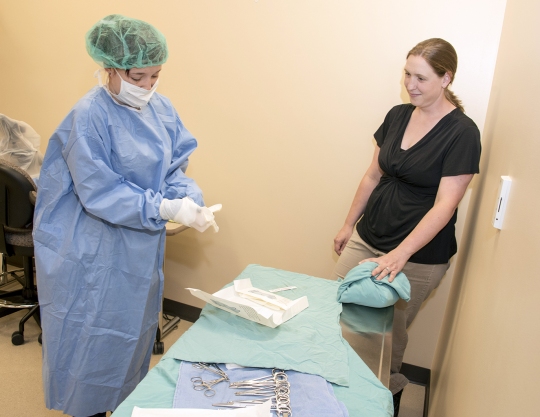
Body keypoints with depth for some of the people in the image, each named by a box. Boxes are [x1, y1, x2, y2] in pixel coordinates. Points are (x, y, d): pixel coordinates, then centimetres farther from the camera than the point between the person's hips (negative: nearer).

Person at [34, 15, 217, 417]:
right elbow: (99, 192, -22)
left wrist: (192, 201, -19)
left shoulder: (162, 108, -1)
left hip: (142, 248, 7)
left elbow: (175, 169, 2)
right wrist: (165, 208, -30)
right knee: (95, 332, 11)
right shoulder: (89, 116, -19)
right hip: (96, 251, -6)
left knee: (135, 325, 22)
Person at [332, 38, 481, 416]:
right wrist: (349, 224, 13)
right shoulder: (398, 116, 4)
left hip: (419, 255, -5)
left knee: (387, 333, 8)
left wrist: (400, 254, -30)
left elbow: (445, 205, -20)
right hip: (367, 238, 6)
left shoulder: (462, 133, -14)